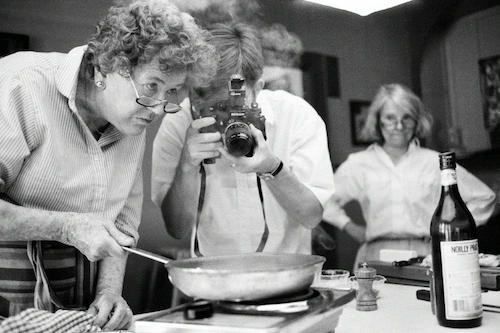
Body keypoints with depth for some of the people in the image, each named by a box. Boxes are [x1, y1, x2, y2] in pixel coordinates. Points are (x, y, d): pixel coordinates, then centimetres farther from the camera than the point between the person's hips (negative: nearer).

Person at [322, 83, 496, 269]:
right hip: (376, 256, 0)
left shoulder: (435, 163, 10)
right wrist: (352, 228, 10)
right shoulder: (358, 165, 11)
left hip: (424, 254, 0)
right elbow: (325, 201, 20)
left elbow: (483, 197, 18)